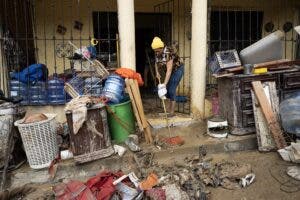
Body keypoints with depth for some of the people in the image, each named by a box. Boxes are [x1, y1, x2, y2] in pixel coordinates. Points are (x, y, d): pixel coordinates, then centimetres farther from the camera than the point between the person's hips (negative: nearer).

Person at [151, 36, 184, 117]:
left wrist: (164, 84, -41)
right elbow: (156, 63, 11)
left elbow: (169, 70, -37)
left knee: (171, 89, -14)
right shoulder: (157, 53, -9)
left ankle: (172, 112, -8)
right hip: (171, 71, 8)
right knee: (167, 89, 5)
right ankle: (169, 109, 16)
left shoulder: (168, 53, -32)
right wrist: (157, 72, -5)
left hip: (178, 69, -8)